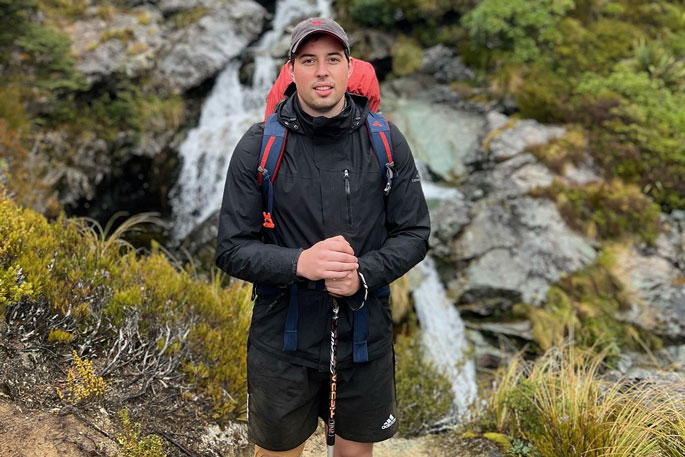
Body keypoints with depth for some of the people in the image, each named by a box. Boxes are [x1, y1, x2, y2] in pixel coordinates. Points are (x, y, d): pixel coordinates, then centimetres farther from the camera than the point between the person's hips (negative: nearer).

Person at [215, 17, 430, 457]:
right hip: (283, 339, -1)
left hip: (366, 334, 2)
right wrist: (300, 262, -26)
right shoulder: (259, 146, -9)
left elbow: (414, 234, -1)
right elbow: (232, 248, -8)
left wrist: (363, 273, -20)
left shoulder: (385, 141, -5)